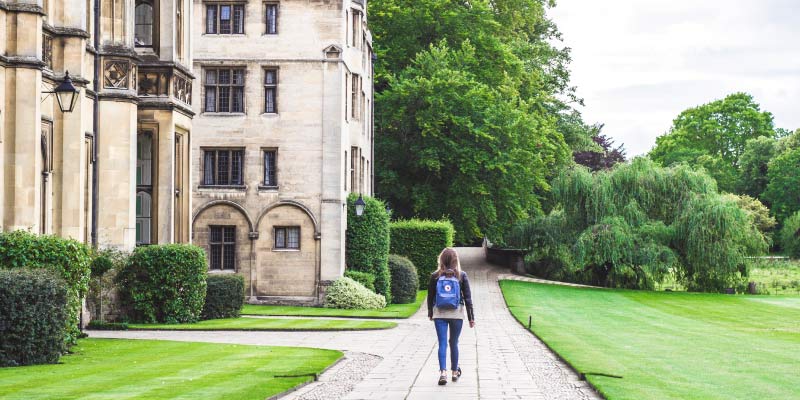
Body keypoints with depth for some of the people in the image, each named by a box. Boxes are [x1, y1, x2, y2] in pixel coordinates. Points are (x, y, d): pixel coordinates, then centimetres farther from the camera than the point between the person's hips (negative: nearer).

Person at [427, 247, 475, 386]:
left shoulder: (435, 276, -2)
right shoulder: (461, 276, -4)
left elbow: (430, 296, 5)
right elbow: (468, 298, -2)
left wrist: (430, 313, 19)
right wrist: (471, 317, 4)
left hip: (439, 314, 0)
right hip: (457, 313, 0)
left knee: (442, 343, -1)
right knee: (454, 343, 13)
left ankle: (443, 372, -15)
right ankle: (455, 372, 23)